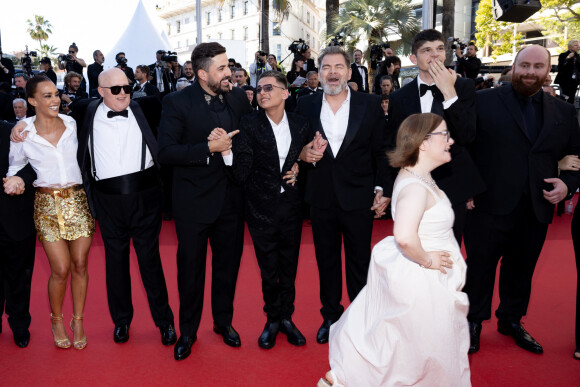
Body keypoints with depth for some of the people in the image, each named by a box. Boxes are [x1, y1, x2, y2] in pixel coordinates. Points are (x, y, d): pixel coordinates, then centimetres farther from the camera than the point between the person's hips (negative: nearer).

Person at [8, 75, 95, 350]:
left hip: (78, 200, 2)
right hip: (48, 204, -2)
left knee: (80, 265, 5)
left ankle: (78, 320, 24)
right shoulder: (23, 132, -3)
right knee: (61, 269, -2)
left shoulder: (72, 124, 2)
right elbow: (15, 166, 11)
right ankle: (56, 320, 25)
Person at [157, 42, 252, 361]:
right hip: (194, 200, -3)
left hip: (231, 198, 4)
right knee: (191, 266, 12)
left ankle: (224, 321, 39)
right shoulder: (178, 102, -11)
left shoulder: (238, 98, 1)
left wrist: (233, 146, -11)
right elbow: (165, 152, -18)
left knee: (228, 263, 16)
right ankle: (188, 331, 32)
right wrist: (210, 149, -24)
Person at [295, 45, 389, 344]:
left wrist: (381, 190, -5)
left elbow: (381, 152, 1)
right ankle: (330, 316, 31)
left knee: (360, 261, 9)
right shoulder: (305, 106, 3)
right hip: (321, 198, 2)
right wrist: (303, 154, -12)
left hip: (358, 197, -1)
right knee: (326, 260, 14)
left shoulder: (370, 104, -1)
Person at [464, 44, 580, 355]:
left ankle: (511, 320, 39)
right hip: (490, 205, -4)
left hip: (536, 209, 5)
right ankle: (473, 322, 28)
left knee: (521, 268, 18)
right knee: (480, 266, 8)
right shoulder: (484, 101, -4)